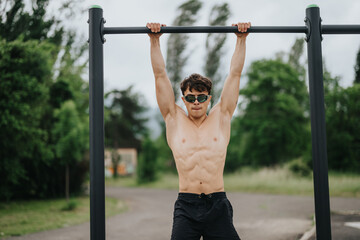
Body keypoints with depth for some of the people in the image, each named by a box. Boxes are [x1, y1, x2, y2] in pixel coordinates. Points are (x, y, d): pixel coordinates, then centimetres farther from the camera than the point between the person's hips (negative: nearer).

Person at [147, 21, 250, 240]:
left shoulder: (221, 118, 11)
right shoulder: (175, 120, 9)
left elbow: (235, 74, 12)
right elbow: (161, 75, 10)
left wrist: (241, 39, 13)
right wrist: (155, 41, 10)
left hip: (218, 206, 1)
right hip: (186, 207, 0)